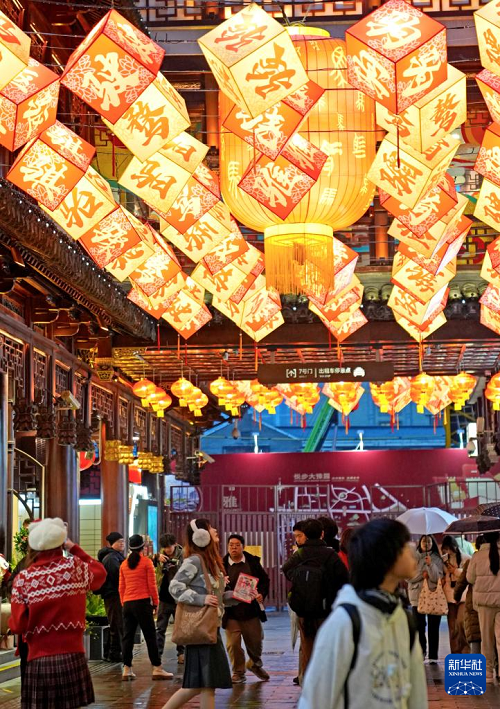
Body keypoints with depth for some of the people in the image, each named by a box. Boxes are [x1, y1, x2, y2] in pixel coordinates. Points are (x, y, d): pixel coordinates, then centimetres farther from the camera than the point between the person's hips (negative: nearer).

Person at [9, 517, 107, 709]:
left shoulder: (23, 578, -4)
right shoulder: (75, 566, -2)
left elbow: (18, 626, -3)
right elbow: (100, 573, 20)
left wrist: (10, 620, 19)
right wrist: (74, 548, 22)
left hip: (39, 662, -1)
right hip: (71, 658, 1)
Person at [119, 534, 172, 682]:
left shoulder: (124, 564, 11)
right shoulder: (146, 562, -2)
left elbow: (121, 587, 12)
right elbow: (152, 585, -4)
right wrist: (155, 602, 5)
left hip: (127, 603, 5)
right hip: (143, 602, -5)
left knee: (128, 636, 6)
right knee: (150, 636, -1)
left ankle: (127, 669, 4)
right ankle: (157, 669, -1)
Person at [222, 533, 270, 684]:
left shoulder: (253, 562, 3)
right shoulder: (222, 565, -3)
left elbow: (264, 580, 9)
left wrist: (261, 594, -7)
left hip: (251, 610, 2)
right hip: (231, 612, -2)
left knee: (255, 641, 11)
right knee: (233, 644, -2)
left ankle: (255, 664, 39)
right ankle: (238, 673, 15)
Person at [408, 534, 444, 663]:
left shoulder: (437, 559, 3)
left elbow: (437, 578, -7)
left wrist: (430, 565, -18)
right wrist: (422, 575, -11)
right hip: (417, 595, 1)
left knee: (433, 627, -1)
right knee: (419, 626, 1)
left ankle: (433, 656, 2)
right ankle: (421, 652, 15)